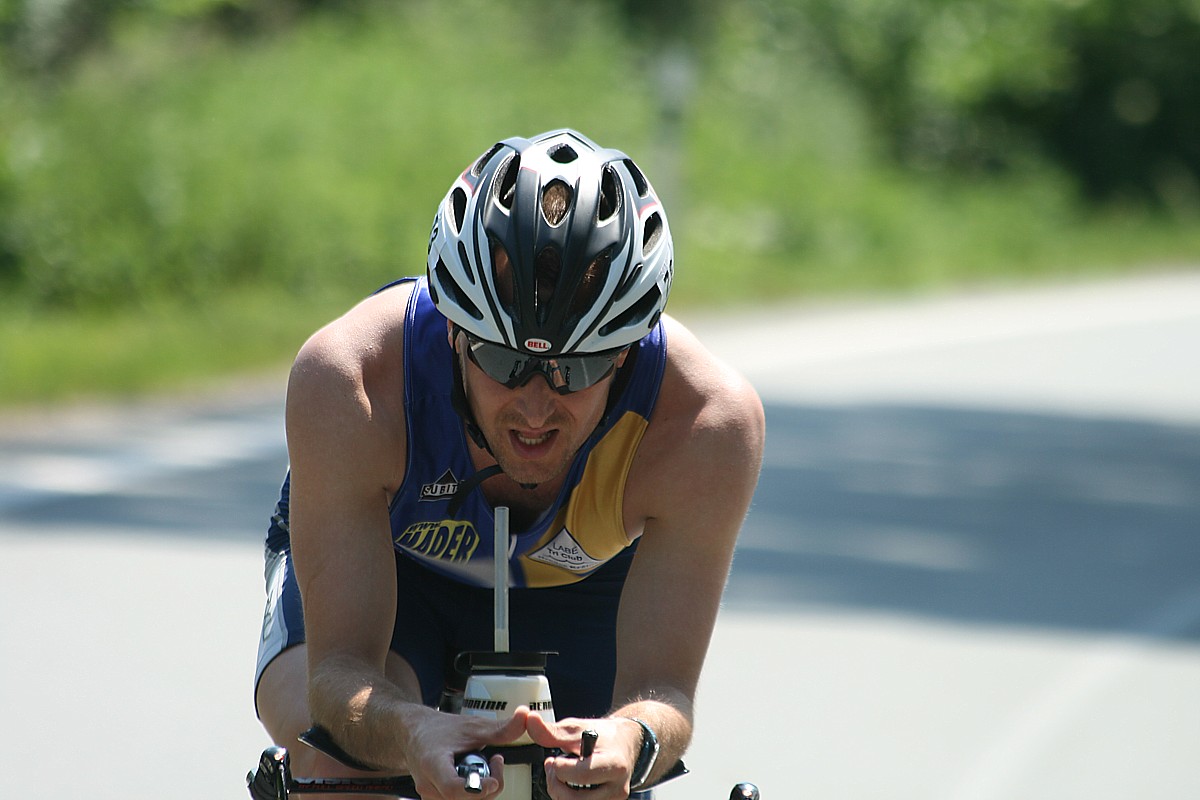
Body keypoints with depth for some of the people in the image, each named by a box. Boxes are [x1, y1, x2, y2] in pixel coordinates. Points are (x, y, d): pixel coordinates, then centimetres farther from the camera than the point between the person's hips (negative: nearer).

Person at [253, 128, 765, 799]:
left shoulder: (710, 421, -36)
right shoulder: (351, 380, -39)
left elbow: (661, 690, -34)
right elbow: (340, 671, -38)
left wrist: (630, 743, -59)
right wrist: (412, 734, -62)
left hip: (577, 588, 2)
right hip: (376, 563, -2)